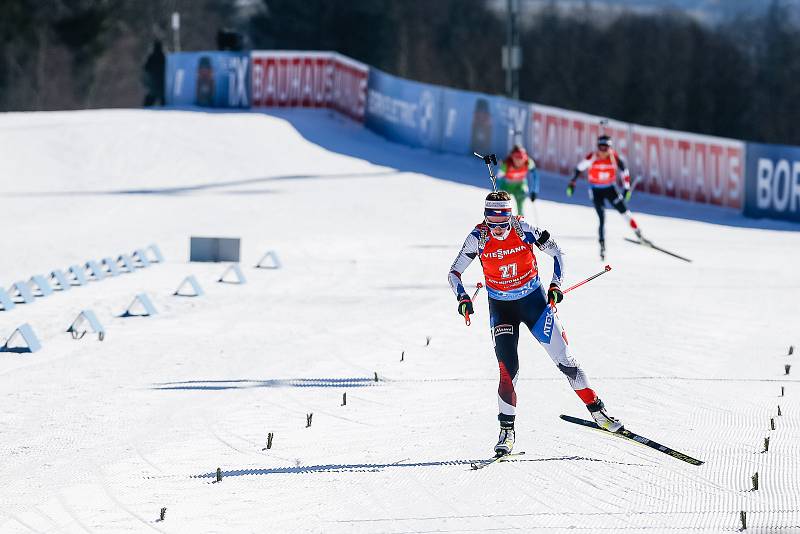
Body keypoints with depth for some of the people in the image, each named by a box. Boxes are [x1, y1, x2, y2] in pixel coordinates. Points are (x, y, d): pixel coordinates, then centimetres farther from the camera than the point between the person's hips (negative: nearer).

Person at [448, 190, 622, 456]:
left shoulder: (525, 229, -17)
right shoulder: (478, 238, -15)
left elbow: (557, 253, -3)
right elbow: (454, 272, -5)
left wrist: (556, 285, -14)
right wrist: (463, 299, -22)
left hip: (534, 302, 0)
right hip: (501, 309, 0)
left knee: (564, 359, 0)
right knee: (508, 368, -14)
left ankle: (597, 410, 16)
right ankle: (507, 431, -4)